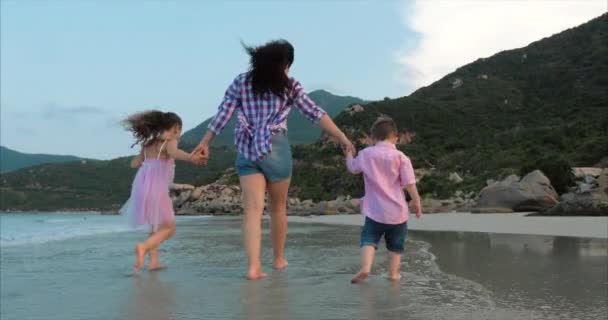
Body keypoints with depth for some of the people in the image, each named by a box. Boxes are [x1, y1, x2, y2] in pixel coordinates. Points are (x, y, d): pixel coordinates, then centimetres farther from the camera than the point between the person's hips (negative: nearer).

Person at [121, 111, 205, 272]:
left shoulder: (149, 144, 20)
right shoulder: (170, 141, 0)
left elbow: (134, 163, 25)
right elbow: (173, 152, -25)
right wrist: (191, 157, -44)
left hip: (141, 187, 7)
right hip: (156, 189, -7)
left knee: (157, 225, 24)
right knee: (169, 227, 5)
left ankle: (153, 260, 19)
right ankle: (144, 246, -18)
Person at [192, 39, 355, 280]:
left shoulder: (241, 82, 8)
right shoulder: (289, 85, 4)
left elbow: (223, 114, 5)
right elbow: (315, 114, 0)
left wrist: (205, 142, 14)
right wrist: (342, 138, 0)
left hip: (247, 151, 1)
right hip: (276, 149, -1)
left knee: (252, 210, -3)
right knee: (278, 207, 15)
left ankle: (253, 266, -14)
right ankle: (279, 259, 29)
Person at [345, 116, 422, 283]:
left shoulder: (366, 154, -1)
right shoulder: (400, 157, -6)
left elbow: (353, 168, 16)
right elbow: (409, 183, -9)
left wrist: (348, 154, 33)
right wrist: (416, 201, 3)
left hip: (375, 211, 0)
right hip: (397, 211, 0)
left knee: (369, 238, 4)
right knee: (395, 244, 16)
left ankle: (365, 267, -16)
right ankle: (393, 272, 19)